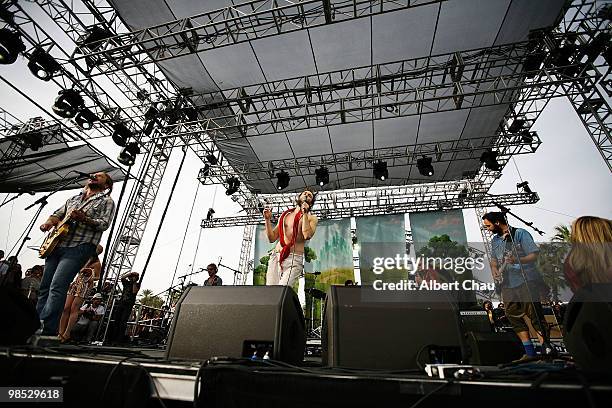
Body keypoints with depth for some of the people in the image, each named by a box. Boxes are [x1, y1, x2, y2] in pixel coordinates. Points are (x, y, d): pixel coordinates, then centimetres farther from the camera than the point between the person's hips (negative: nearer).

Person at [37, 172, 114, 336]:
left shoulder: (106, 201, 4)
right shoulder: (74, 198, 25)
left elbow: (104, 224, -9)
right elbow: (57, 214, 26)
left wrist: (83, 218, -24)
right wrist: (49, 222, 4)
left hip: (80, 247, -7)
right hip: (57, 245, 7)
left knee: (57, 286, -17)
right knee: (45, 287, 6)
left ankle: (47, 331, -16)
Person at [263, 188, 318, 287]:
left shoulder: (312, 218, 8)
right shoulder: (285, 215, 20)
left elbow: (307, 235, -13)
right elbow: (272, 238, 16)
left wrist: (305, 214, -8)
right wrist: (267, 220, 5)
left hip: (294, 258, -4)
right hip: (275, 256, 4)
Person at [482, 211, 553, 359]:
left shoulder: (520, 234, -5)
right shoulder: (495, 240, 14)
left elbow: (534, 255, -10)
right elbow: (493, 260, 22)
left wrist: (518, 260, -27)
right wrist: (494, 271, 3)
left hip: (526, 281, -6)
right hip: (507, 284, 6)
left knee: (534, 314, -5)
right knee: (514, 316, 5)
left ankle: (546, 349, 7)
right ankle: (530, 352, 14)